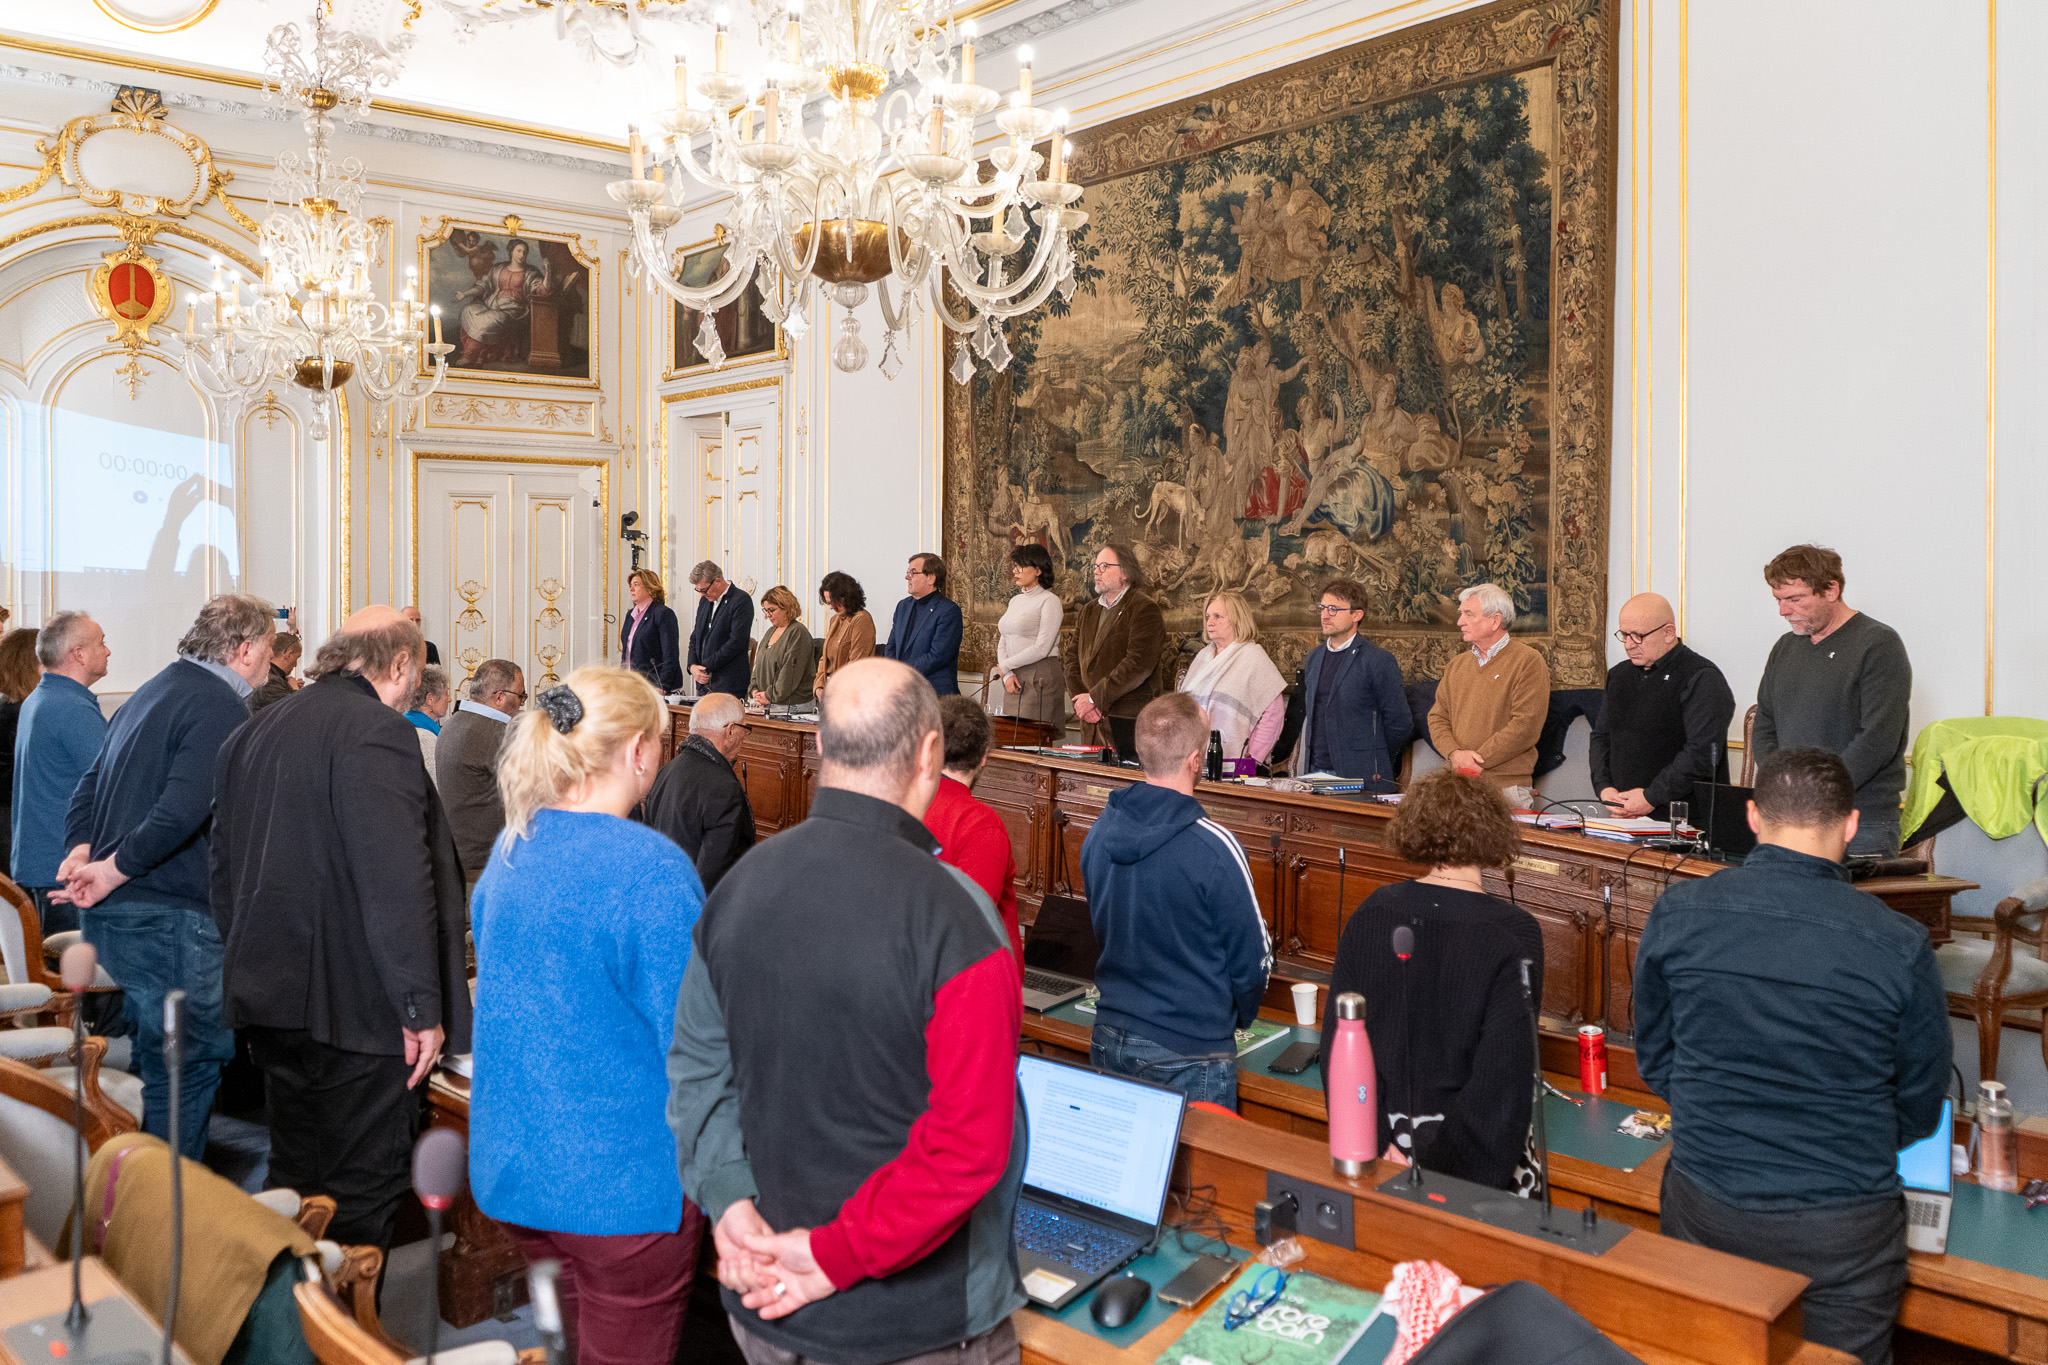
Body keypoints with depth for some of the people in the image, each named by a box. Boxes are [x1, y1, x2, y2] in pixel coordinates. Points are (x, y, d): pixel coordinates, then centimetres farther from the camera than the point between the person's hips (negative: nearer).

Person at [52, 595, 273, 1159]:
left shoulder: (153, 691, 16)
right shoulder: (223, 707, -14)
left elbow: (89, 785, 17)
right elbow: (181, 812, -27)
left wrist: (83, 850, 3)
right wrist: (113, 871, -17)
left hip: (108, 912, 10)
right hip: (165, 912, -10)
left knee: (160, 1057, 21)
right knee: (189, 1066, 1)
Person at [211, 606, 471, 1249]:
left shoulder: (252, 732, 13)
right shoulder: (378, 732, -16)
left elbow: (224, 870, 21)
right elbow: (396, 881, -22)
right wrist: (422, 1007, -18)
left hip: (273, 999, 9)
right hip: (356, 1004, -9)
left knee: (294, 1179, 20)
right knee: (360, 1194, 2)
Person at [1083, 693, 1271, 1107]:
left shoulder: (1099, 833, -2)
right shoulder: (1214, 848, -21)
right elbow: (1253, 960, -12)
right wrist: (1237, 1018, 9)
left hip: (1108, 1041, 6)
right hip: (1189, 1056, -6)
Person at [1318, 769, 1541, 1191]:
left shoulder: (1371, 914, -3)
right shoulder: (1515, 933, -13)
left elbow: (1338, 1036, -3)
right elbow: (1504, 1066, -17)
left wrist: (1375, 1146, -1)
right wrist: (1440, 1162, -12)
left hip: (1386, 1129, 4)